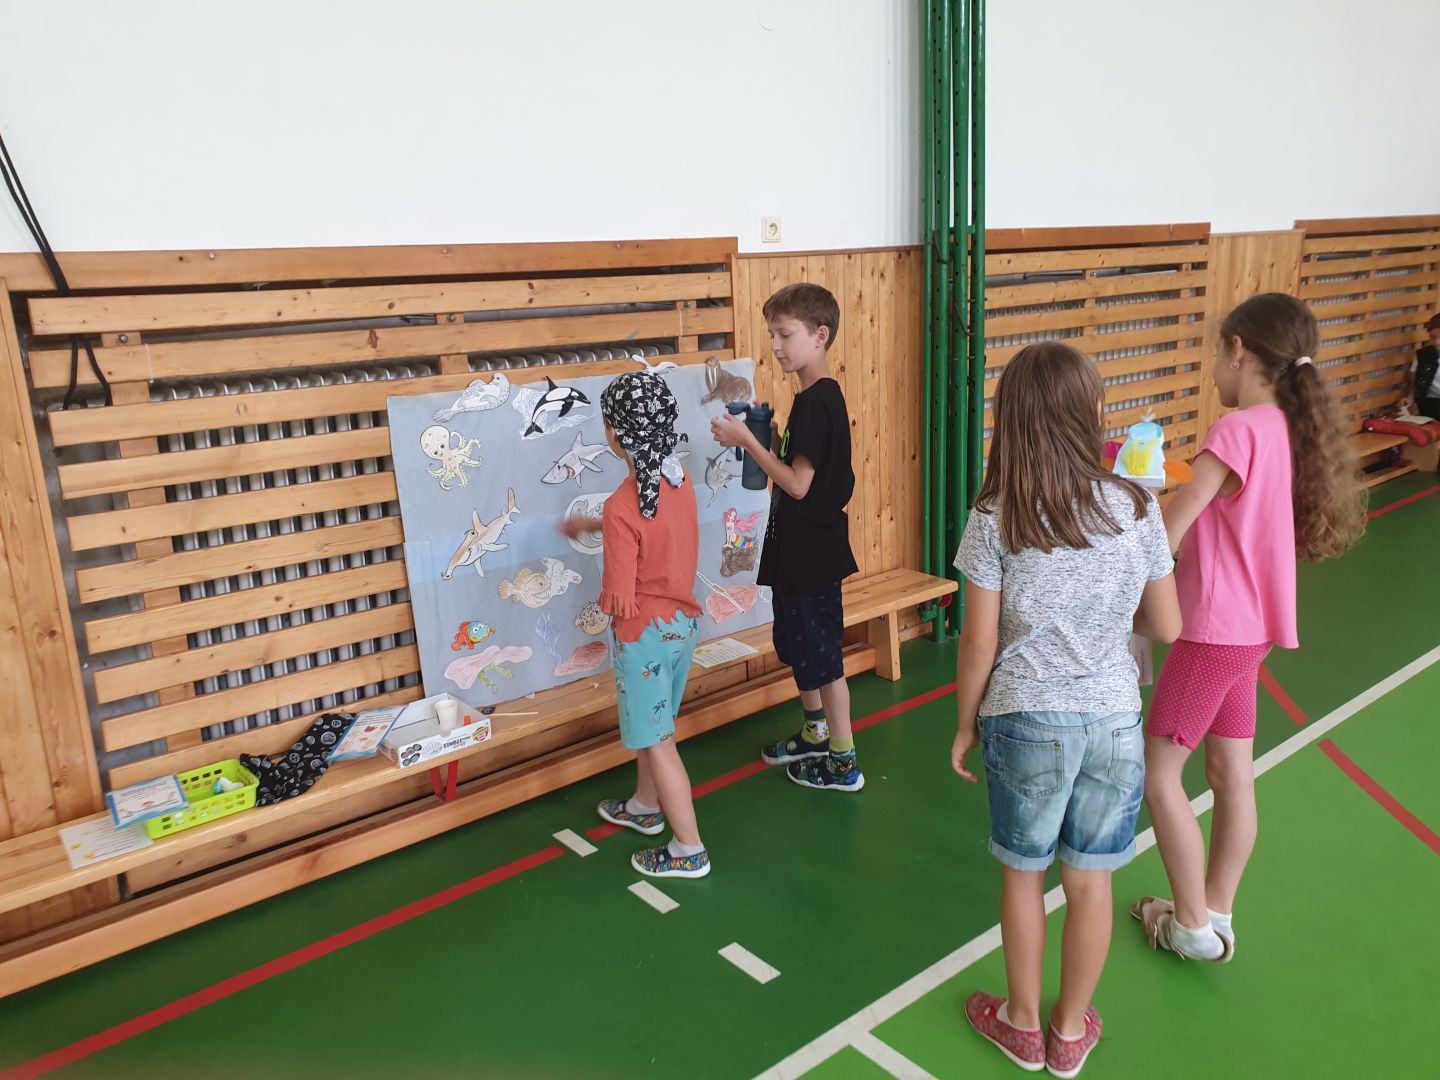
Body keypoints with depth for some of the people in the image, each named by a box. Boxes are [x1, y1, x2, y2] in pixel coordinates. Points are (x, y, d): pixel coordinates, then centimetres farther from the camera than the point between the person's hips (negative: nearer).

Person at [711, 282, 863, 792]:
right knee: (799, 643, 22)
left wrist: (747, 440, -20)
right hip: (800, 548, 10)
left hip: (811, 552, -10)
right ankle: (816, 734, 38)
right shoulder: (820, 397, 9)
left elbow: (798, 483, -24)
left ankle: (843, 762, 16)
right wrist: (761, 441, 3)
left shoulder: (815, 403, -21)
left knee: (822, 653, 2)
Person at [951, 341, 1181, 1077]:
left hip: (1024, 720, -1)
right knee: (1090, 881, 17)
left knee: (1023, 873, 18)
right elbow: (1165, 628, -1)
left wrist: (966, 725, 4)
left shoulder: (995, 519, -14)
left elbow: (978, 646, -11)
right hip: (1112, 720, 2)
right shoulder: (1137, 509, -8)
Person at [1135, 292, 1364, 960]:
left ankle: (1194, 926, 15)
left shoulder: (1239, 431, -21)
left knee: (1158, 773, 3)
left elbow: (1170, 530, -19)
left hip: (1215, 630, -9)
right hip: (1250, 628, 9)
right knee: (1232, 776, 15)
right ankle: (1216, 916, 29)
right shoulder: (1290, 429, 6)